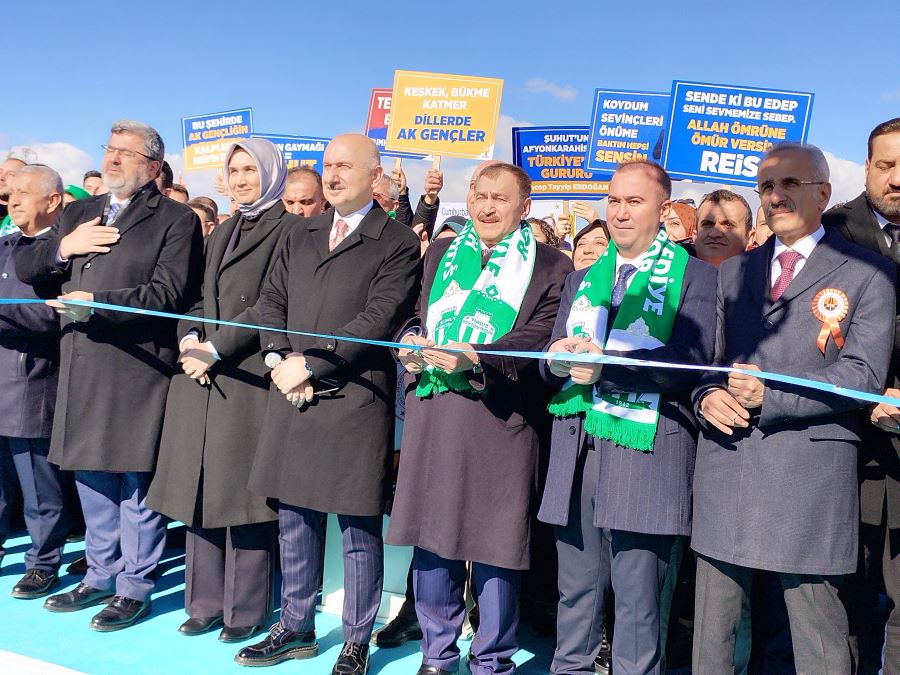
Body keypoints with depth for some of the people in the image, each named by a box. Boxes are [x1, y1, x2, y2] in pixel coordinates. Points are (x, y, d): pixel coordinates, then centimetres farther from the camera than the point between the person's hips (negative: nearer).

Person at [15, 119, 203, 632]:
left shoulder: (175, 219, -3)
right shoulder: (80, 213, 19)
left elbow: (169, 293, -14)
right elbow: (23, 267, 16)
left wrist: (96, 302, -19)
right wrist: (63, 247, -3)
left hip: (138, 368, -7)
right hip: (81, 368, 7)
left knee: (135, 482, 1)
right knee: (92, 477, 15)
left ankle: (135, 588, 16)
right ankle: (102, 576, 31)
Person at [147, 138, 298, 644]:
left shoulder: (288, 229, -3)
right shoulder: (222, 233, 21)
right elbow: (200, 298, 18)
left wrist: (215, 350, -13)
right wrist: (189, 338, -1)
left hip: (249, 377, -7)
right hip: (201, 376, 7)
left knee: (239, 487, -2)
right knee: (201, 486, 8)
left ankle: (246, 609, 11)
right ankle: (206, 602, 20)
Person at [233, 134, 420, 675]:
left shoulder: (397, 242, -3)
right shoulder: (300, 237, 17)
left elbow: (379, 319, -12)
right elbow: (270, 302, 13)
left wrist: (310, 364, -14)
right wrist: (279, 359, -5)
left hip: (355, 402, -5)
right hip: (293, 399, 6)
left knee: (359, 529, 5)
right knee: (295, 522, 15)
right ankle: (297, 629, 31)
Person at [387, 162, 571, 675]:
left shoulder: (551, 267, 3)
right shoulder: (441, 253, 17)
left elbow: (539, 335, -10)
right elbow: (415, 314, 15)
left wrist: (474, 358, -24)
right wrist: (413, 343, -8)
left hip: (500, 418, -4)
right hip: (434, 414, 4)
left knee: (496, 542, 3)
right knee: (430, 535, 10)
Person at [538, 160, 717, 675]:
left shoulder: (696, 276, 2)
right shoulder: (582, 279, 18)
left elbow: (689, 361, -12)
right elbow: (552, 361, 13)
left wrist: (605, 361, -22)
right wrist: (559, 359, -11)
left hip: (647, 452, -5)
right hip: (577, 448, 5)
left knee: (638, 603, 1)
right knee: (576, 592, 14)